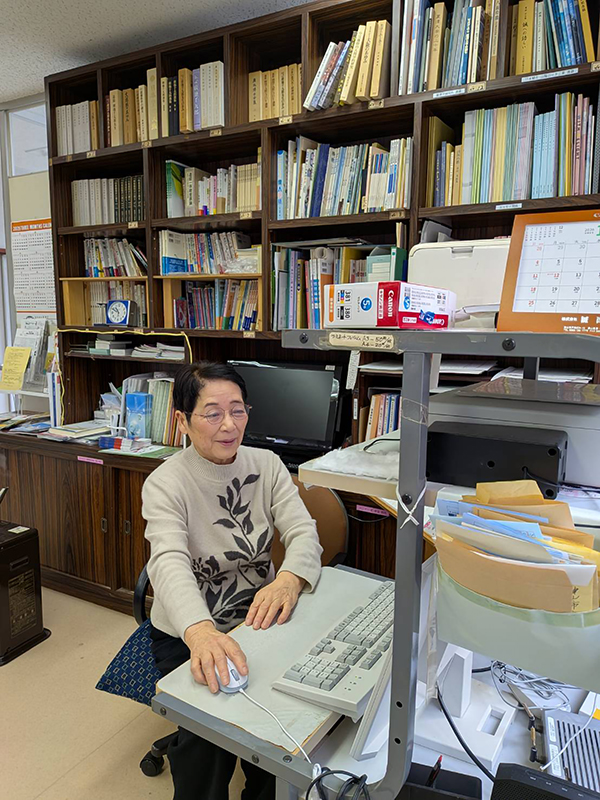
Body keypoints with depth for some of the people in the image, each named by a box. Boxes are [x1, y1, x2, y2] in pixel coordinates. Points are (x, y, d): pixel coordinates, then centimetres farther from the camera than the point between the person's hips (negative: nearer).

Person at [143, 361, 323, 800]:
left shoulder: (267, 465, -2)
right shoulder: (165, 483, -14)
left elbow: (303, 530, -12)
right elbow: (170, 562, -29)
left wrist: (288, 579, -35)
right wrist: (201, 631, -49)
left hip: (258, 619, 3)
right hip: (188, 633, -3)